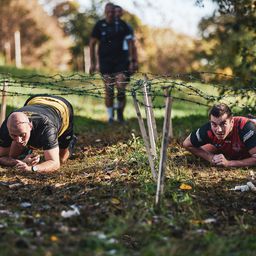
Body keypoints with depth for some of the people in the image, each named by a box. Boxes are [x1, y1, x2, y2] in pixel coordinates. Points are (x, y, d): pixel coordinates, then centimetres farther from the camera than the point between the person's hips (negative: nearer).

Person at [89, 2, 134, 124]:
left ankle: (120, 112, 13)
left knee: (121, 89, -9)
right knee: (109, 91, -2)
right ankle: (110, 116, 9)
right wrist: (93, 63, 2)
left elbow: (129, 43, 8)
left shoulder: (122, 25, 4)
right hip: (105, 61, 0)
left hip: (120, 60, 0)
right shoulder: (99, 25, 2)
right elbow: (92, 44, 6)